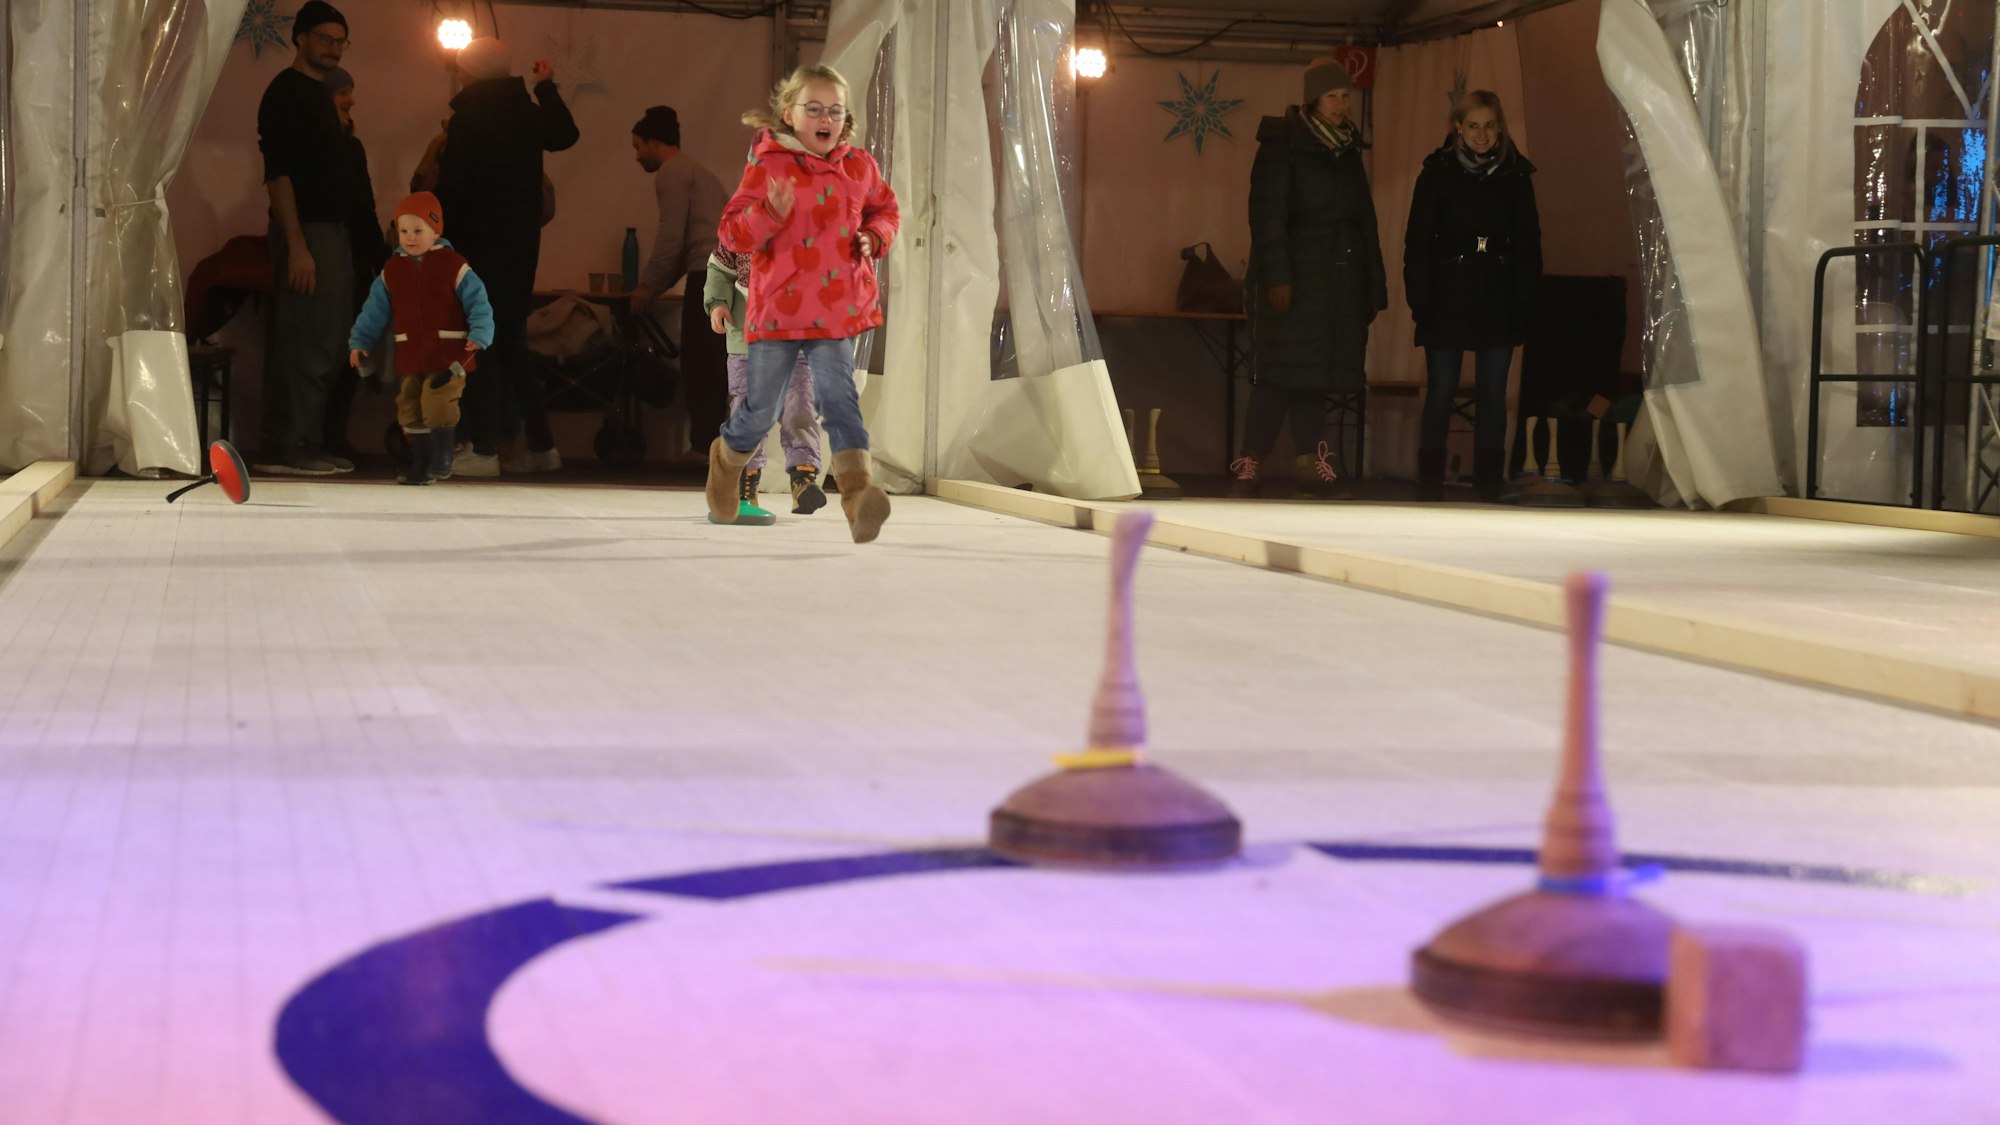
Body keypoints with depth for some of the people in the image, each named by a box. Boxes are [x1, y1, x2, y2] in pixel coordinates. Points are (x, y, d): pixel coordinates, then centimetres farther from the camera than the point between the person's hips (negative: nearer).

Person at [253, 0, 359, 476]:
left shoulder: (318, 93, 19)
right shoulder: (286, 92, -9)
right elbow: (277, 173, -17)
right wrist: (296, 245, -23)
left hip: (331, 231, 10)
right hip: (308, 232, -10)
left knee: (325, 345, 10)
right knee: (306, 343, -11)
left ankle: (303, 443, 14)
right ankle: (285, 447, -9)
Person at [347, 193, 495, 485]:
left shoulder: (453, 265, -4)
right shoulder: (392, 270, 8)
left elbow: (477, 302, -7)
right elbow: (375, 310, 12)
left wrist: (479, 335, -21)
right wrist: (359, 342, 8)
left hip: (448, 354, -5)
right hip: (410, 356, 5)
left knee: (438, 403, -17)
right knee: (410, 409, 6)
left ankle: (441, 457, -2)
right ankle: (420, 464, 17)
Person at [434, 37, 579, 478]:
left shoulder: (468, 119, -14)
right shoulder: (529, 113, 5)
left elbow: (451, 189, -16)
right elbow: (565, 134, 27)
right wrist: (546, 87, 36)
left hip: (480, 242, -6)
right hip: (522, 243, 7)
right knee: (512, 341, 16)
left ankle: (484, 450, -9)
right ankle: (542, 446, 15)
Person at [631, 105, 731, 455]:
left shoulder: (671, 173, 0)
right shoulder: (695, 172, 29)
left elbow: (671, 238, -9)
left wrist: (647, 286, -1)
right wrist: (657, 287, 27)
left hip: (712, 275, -9)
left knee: (698, 369, -7)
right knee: (712, 367, 10)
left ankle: (704, 450, -8)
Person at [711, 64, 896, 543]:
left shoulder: (859, 167, 5)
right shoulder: (767, 166, -7)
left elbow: (885, 210, 21)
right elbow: (733, 233, -8)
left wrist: (873, 237, -1)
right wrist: (771, 212, -27)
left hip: (838, 307, 2)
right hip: (777, 306, -2)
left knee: (839, 395, -13)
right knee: (761, 407, 9)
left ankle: (857, 485, -24)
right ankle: (727, 460, 39)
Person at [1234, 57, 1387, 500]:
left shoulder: (1348, 148, 15)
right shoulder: (1283, 144, -3)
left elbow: (1364, 219, 18)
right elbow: (1267, 215, -9)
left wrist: (1374, 285, 11)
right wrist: (1276, 278, -18)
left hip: (1341, 279, 6)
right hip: (1295, 277, -6)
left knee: (1318, 372, 4)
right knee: (1283, 370, -9)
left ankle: (1310, 464, 5)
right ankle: (1251, 465, -7)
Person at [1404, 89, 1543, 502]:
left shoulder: (1515, 176, 6)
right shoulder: (1439, 173, 0)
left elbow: (1528, 244, 8)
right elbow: (1418, 243, -1)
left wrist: (1525, 300, -1)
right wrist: (1420, 298, -9)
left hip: (1498, 301, 2)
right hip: (1448, 298, -2)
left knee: (1493, 393, 4)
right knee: (1441, 392, 1)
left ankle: (1490, 479, 10)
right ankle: (1431, 479, 8)